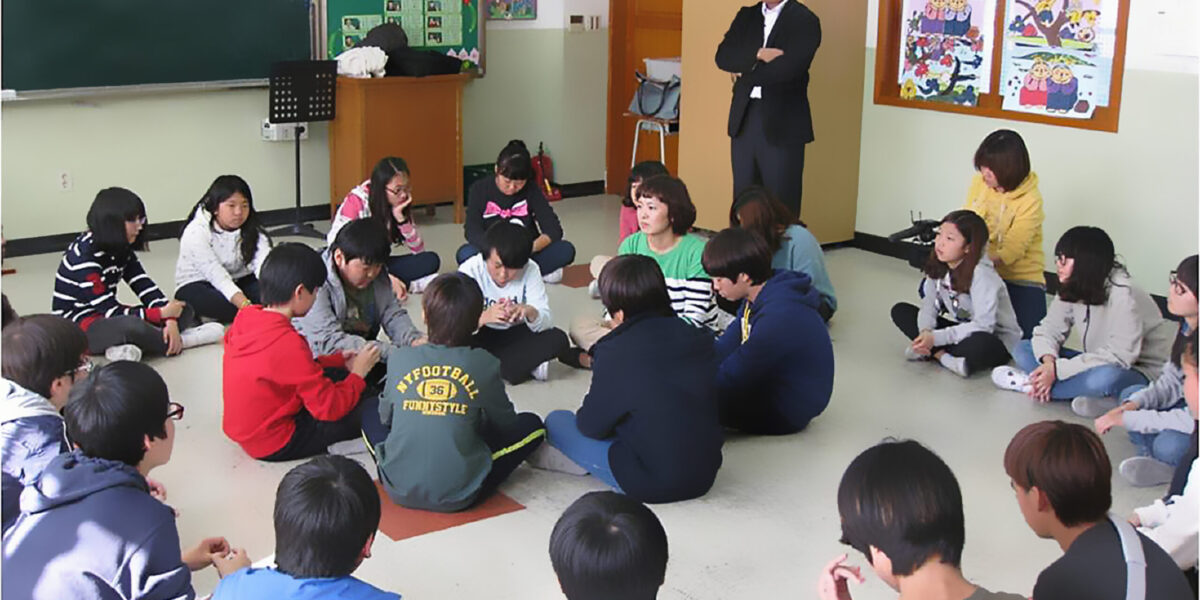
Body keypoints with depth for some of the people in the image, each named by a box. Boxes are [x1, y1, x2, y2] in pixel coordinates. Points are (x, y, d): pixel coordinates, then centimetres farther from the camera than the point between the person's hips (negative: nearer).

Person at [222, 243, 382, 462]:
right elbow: (329, 408, -22)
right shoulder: (287, 343, -28)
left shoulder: (245, 317, -2)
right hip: (275, 446, -9)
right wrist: (358, 373, -6)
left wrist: (336, 361, 11)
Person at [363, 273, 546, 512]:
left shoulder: (399, 359, -3)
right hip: (457, 497, -2)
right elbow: (506, 424, 6)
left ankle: (395, 472, 11)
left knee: (370, 415, 30)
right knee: (531, 425, 14)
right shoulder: (483, 365, -9)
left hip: (398, 490, 2)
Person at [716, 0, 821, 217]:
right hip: (744, 117, 5)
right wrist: (758, 54, -14)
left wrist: (746, 73, -5)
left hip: (782, 122, -5)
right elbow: (723, 56, 2)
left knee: (781, 205, -2)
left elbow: (788, 67, -17)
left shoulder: (805, 21, -4)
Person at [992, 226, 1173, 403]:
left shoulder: (1124, 295, -23)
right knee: (1023, 349, -4)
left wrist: (1057, 369, -31)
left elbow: (1120, 356, -30)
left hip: (1140, 373, -7)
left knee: (1104, 378, -42)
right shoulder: (1072, 290, 0)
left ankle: (1032, 385, -22)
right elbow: (1049, 329, -1)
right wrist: (1048, 361, -25)